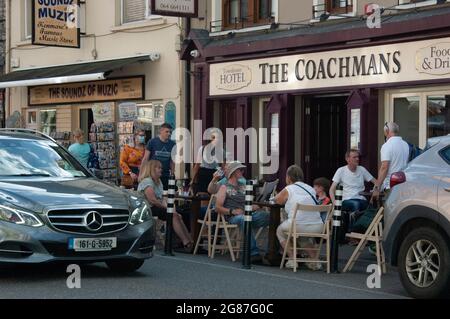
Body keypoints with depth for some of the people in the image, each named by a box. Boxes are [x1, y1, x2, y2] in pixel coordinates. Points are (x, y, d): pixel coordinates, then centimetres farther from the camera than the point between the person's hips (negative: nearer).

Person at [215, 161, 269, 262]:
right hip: (233, 217, -5)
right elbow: (218, 208, 1)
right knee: (244, 219, -41)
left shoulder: (243, 187, 30)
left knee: (266, 215, -25)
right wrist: (232, 211, -15)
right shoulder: (224, 188, 12)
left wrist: (254, 206, 3)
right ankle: (254, 253, -45)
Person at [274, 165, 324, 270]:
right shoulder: (311, 189, 15)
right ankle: (314, 259, 22)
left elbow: (277, 200, 20)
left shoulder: (288, 190, 4)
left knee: (280, 231, 28)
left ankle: (292, 259, 16)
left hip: (298, 226, -4)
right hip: (317, 228, 5)